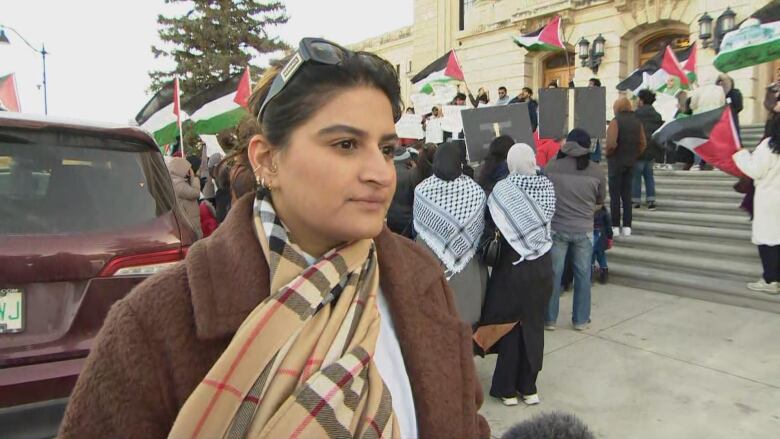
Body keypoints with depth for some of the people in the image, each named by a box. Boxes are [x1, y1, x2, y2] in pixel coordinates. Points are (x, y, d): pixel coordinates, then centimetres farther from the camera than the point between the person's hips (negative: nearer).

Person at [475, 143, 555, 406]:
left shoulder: (501, 190, -13)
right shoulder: (546, 187, -4)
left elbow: (489, 228, -12)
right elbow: (547, 220, -1)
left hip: (512, 267, -3)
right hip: (542, 266, 3)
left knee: (509, 325, 9)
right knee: (534, 325, 14)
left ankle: (507, 388, 18)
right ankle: (528, 387, 23)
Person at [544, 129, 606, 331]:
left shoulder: (551, 167, -9)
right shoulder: (596, 171, -6)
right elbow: (600, 200, 9)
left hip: (556, 228, 0)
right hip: (584, 230, 1)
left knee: (553, 274, 9)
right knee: (583, 275, 13)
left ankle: (549, 319, 18)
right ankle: (581, 320, 22)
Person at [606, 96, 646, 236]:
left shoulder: (615, 121, -11)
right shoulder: (637, 122, 7)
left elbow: (611, 143, -22)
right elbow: (642, 144, 5)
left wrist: (608, 153, -4)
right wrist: (634, 156, 14)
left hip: (616, 162, -5)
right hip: (631, 163, 6)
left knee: (615, 195, 1)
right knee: (627, 194, 11)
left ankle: (615, 226, 1)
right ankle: (627, 226, 12)